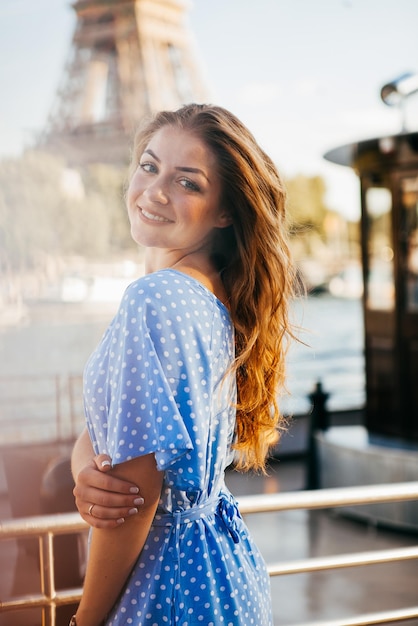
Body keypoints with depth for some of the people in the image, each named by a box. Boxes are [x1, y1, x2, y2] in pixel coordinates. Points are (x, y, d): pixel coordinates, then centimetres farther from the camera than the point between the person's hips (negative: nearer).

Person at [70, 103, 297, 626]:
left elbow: (137, 490, -23)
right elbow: (98, 427, 5)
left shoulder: (153, 299, -24)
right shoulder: (215, 299, 4)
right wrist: (85, 475, -16)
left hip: (170, 579, -8)